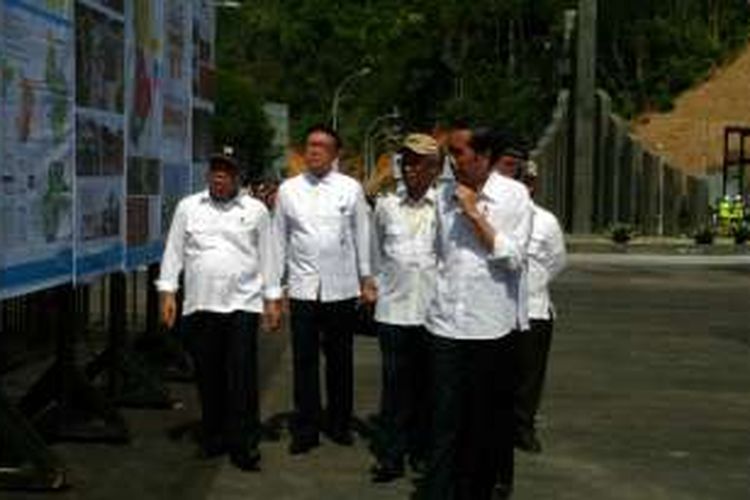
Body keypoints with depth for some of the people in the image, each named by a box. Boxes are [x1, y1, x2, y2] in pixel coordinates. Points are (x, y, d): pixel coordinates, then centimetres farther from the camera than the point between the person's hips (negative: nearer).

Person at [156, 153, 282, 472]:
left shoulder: (256, 210, 7)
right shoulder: (188, 207, 9)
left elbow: (267, 255, 9)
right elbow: (174, 251, 9)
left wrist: (272, 299, 6)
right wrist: (167, 292, 1)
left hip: (242, 304, -1)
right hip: (199, 305, 2)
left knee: (243, 376, -4)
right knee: (208, 375, 7)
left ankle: (243, 444, 2)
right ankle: (214, 436, 21)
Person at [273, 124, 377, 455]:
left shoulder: (351, 188, 3)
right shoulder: (288, 189, 6)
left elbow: (361, 235, 6)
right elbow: (280, 239, 8)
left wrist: (367, 279, 5)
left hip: (342, 287, 0)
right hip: (302, 288, 0)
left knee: (340, 360, 10)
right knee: (304, 361, 4)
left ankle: (339, 423, 24)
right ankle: (305, 429, 14)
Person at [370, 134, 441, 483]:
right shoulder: (386, 205, 6)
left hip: (432, 309, -1)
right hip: (393, 308, 1)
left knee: (427, 385, 9)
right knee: (395, 384, 4)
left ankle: (422, 451, 22)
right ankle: (391, 455, 11)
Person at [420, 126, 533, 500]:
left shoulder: (513, 195, -6)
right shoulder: (445, 195, 6)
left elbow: (513, 257, -13)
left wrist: (475, 213, -16)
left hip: (490, 324, -2)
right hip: (446, 322, 2)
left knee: (487, 417, 11)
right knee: (444, 417, 1)